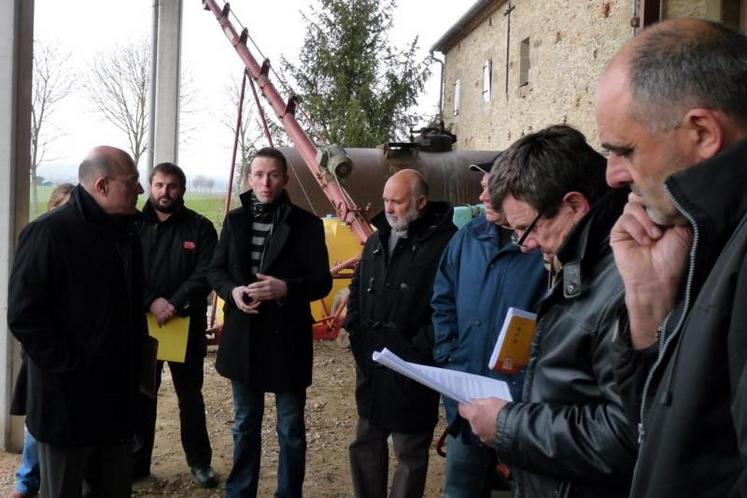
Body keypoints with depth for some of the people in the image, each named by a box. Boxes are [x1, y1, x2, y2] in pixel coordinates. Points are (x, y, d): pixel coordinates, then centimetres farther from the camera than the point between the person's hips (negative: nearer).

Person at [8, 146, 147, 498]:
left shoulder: (126, 232, 10)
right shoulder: (49, 232, -15)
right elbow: (24, 315, -19)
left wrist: (135, 365, 12)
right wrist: (69, 369, -20)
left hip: (117, 398, 7)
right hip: (68, 400, -7)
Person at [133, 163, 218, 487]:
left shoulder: (200, 227, 0)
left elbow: (205, 275, -9)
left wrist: (175, 305, -21)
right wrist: (151, 302, -19)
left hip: (187, 325, -1)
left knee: (190, 396, 11)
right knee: (140, 394, 10)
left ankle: (199, 462, 24)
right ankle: (136, 462, 24)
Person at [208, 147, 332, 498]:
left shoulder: (306, 224, -6)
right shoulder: (234, 220, 6)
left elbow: (322, 282, -7)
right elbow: (215, 270, 9)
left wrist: (285, 288, -24)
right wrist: (232, 290, -12)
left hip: (287, 338, -3)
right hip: (243, 337, 4)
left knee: (290, 429, 9)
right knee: (245, 425, 19)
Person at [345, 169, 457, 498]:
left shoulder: (444, 243, -15)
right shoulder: (377, 241, 12)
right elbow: (357, 288, 22)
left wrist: (418, 352, -20)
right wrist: (355, 331, 8)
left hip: (411, 369, -7)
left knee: (410, 452, 8)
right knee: (366, 443, 20)